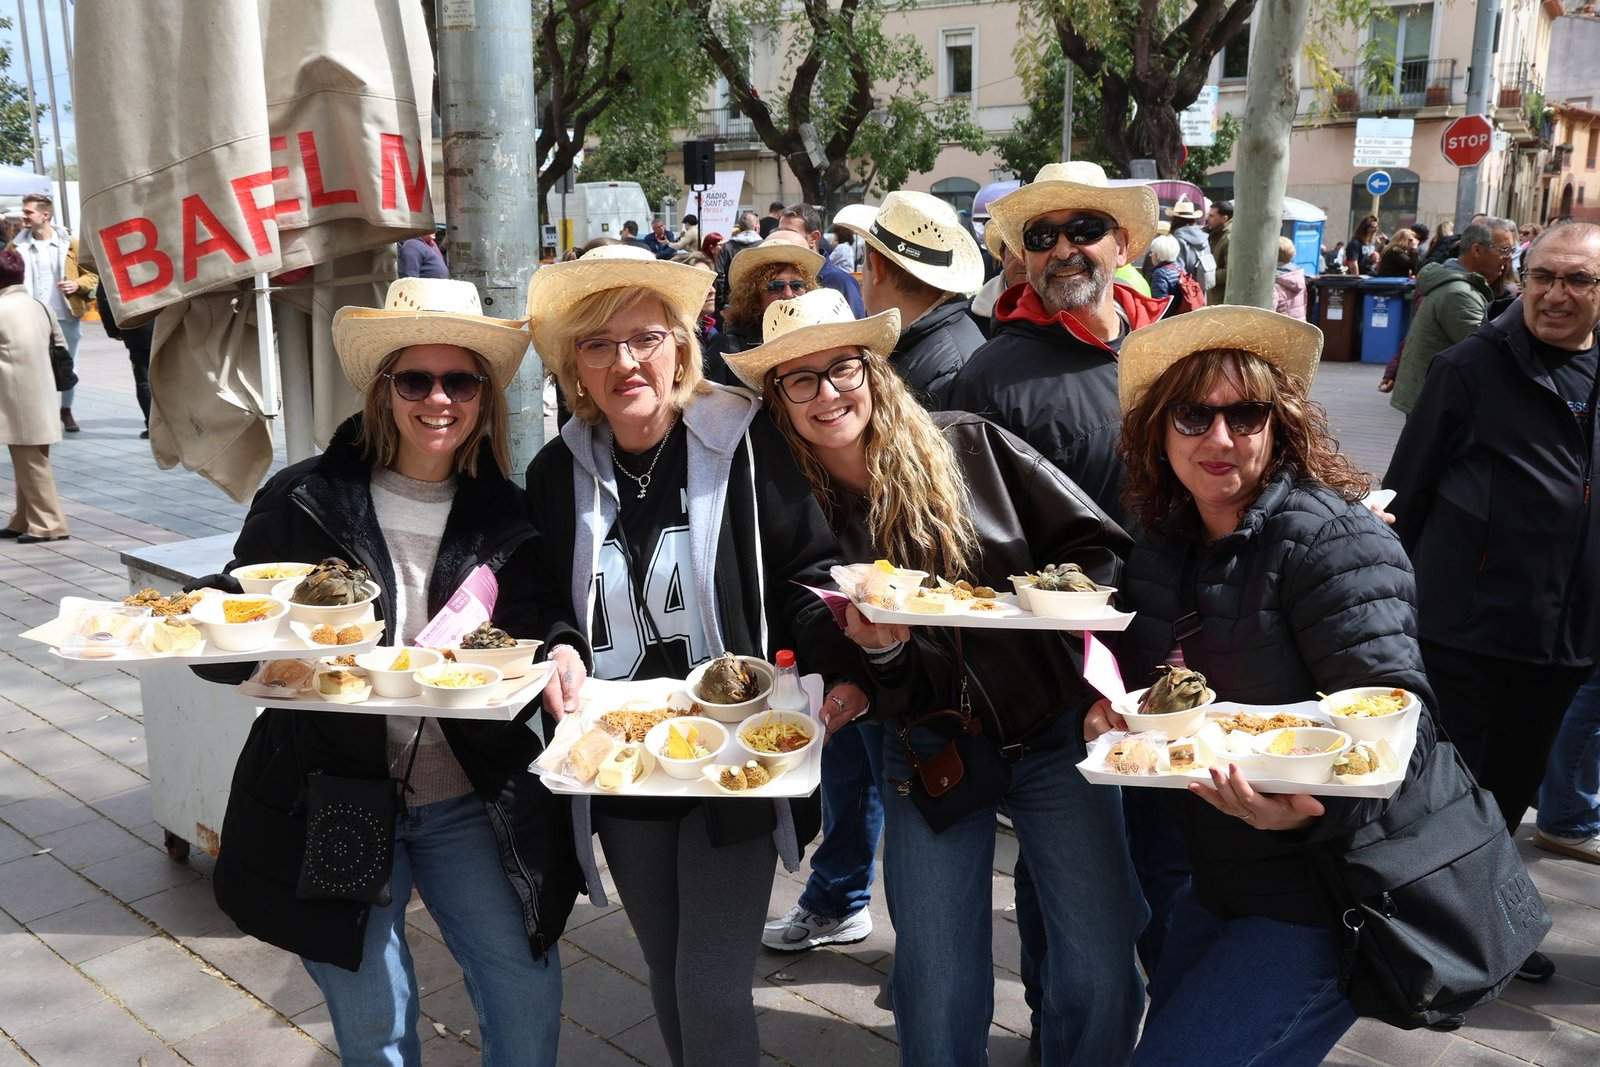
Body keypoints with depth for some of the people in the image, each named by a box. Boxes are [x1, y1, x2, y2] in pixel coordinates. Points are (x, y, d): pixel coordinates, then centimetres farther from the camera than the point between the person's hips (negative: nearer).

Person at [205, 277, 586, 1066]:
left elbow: (532, 633, 5)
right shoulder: (304, 500, -5)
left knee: (527, 1000, 5)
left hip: (472, 801, 2)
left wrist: (560, 654, -18)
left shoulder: (507, 514, 0)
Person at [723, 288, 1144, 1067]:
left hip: (1052, 730, 0)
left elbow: (1095, 545, -2)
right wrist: (877, 651, -22)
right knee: (937, 995, 5)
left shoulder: (970, 446, -6)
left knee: (1101, 977, 0)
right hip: (929, 753, 1)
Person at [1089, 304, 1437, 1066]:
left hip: (1329, 893, -8)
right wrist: (1108, 710, -9)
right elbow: (1140, 679, 14)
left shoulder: (1330, 539, -19)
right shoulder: (1165, 544, 3)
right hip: (1223, 882, 8)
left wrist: (1308, 804, -43)